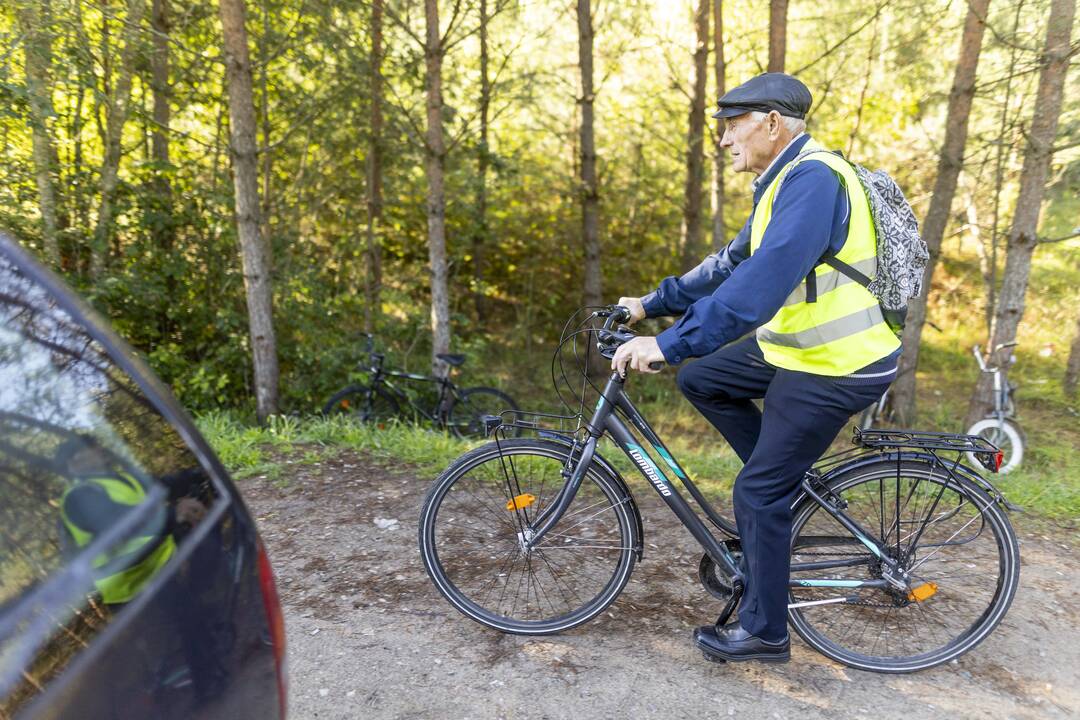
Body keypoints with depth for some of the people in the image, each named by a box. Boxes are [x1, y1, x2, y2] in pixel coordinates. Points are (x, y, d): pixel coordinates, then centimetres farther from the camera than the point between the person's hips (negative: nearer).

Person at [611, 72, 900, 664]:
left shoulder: (813, 178, -21)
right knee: (700, 379, 13)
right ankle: (788, 480, 20)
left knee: (757, 494, -3)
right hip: (797, 348, 10)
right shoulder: (786, 182, 13)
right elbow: (730, 264, 17)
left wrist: (670, 342, -35)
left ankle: (763, 631, 17)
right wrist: (651, 304, 16)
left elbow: (763, 279, -33)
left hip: (834, 369, -10)